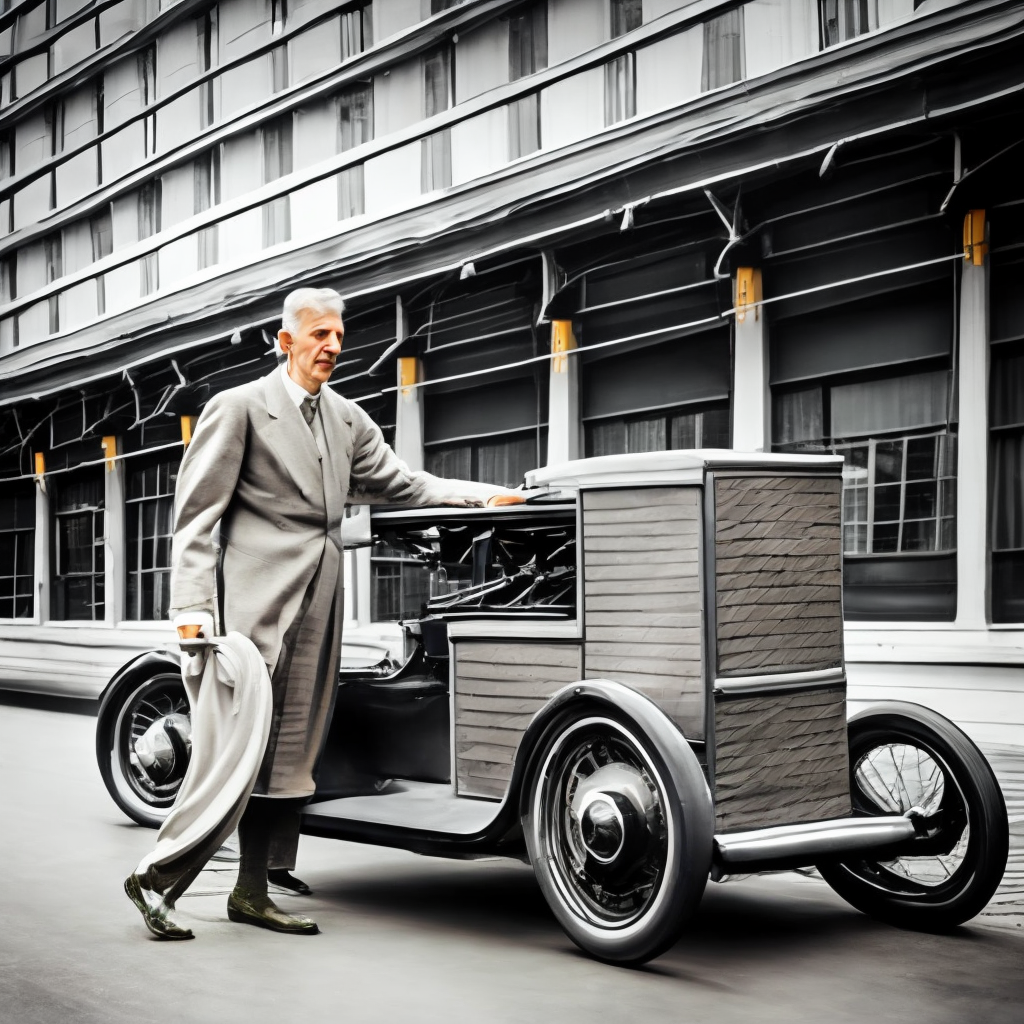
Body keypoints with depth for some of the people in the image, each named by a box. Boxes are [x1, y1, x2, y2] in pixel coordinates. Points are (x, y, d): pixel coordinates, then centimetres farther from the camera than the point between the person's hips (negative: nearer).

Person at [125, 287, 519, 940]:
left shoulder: (349, 420, 17)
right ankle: (157, 880, 0)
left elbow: (404, 485, 23)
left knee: (287, 751, 6)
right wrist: (192, 610, -11)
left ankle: (252, 892, 14)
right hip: (259, 608, -6)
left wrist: (487, 494, 12)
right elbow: (196, 514, -4)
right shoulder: (239, 407, -1)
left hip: (318, 610, 6)